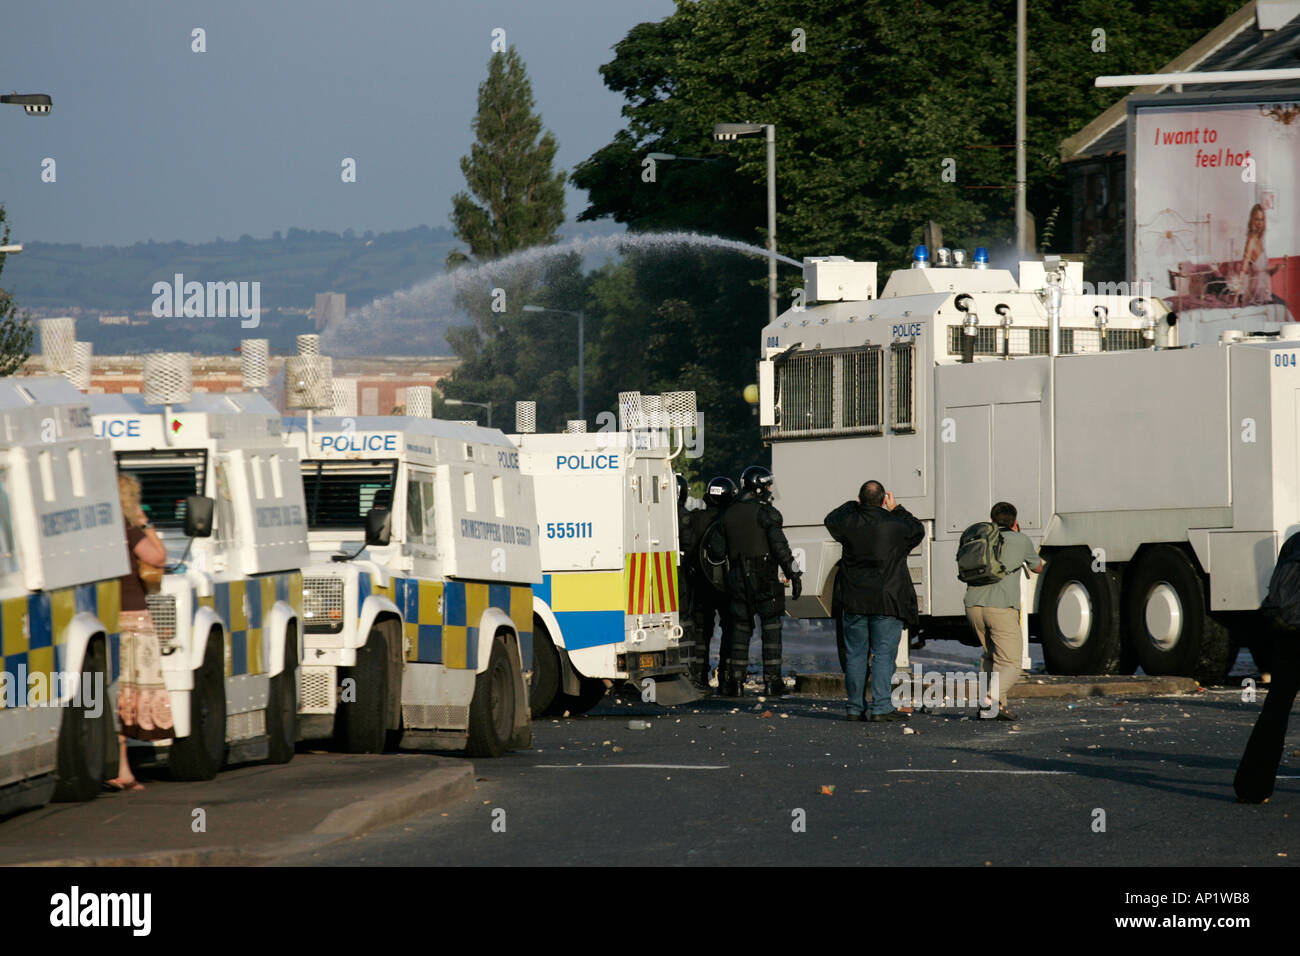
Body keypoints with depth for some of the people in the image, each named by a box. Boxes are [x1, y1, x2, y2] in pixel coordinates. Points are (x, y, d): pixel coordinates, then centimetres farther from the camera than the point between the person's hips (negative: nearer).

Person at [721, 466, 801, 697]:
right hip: (764, 578, -5)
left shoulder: (729, 515, 12)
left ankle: (736, 681, 7)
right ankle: (772, 681, -1)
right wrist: (794, 574, -14)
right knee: (771, 627, 2)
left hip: (738, 578, 5)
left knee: (740, 628, 11)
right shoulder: (764, 512, -8)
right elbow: (779, 545, -16)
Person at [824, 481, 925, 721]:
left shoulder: (849, 523, -2)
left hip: (854, 602, 3)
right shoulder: (895, 525, -8)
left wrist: (854, 504, 28)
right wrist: (896, 509, 20)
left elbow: (830, 520, 22)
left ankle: (854, 708, 10)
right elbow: (918, 531, 13)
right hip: (887, 602, -3)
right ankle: (881, 707, -8)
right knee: (884, 654, -1)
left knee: (855, 654, 9)